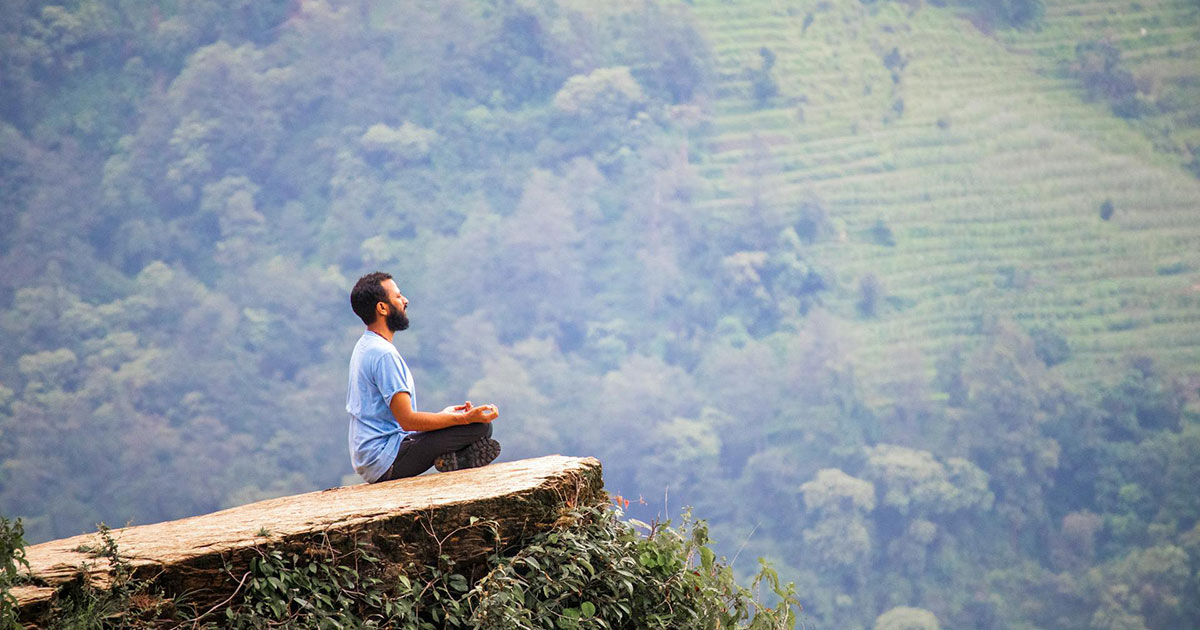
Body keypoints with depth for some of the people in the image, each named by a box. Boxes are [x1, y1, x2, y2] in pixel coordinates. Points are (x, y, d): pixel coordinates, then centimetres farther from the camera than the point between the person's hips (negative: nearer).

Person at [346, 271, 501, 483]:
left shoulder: (364, 347, 16)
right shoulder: (383, 354, -17)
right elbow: (407, 420, -22)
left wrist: (443, 415, 22)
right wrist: (466, 418, -21)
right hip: (387, 463, -11)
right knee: (480, 426, -20)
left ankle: (450, 459, 1)